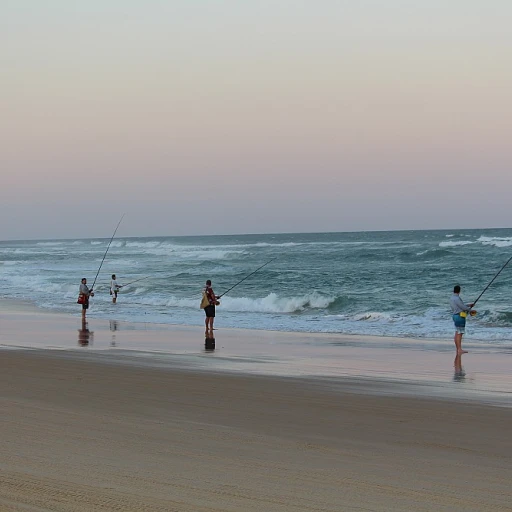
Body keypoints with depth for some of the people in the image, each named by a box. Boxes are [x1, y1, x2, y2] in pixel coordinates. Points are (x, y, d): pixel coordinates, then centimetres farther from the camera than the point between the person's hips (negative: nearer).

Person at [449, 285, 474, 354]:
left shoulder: (451, 298, 13)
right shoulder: (457, 298, -18)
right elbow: (463, 307, -16)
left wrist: (469, 305, 21)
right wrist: (470, 309, 2)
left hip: (455, 316, 10)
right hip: (460, 316, -10)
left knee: (457, 333, 11)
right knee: (459, 333, -9)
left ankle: (457, 349, 13)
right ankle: (459, 349, -10)